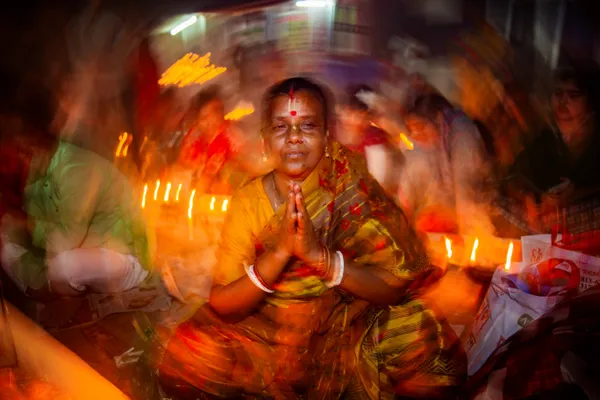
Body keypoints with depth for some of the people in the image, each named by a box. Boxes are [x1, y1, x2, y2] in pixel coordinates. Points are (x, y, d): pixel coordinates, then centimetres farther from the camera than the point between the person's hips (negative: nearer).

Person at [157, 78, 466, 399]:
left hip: (349, 332, -1)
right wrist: (279, 252, -29)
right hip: (265, 334, 1)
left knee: (433, 353, -22)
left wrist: (320, 254, -30)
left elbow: (397, 285, -15)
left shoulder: (352, 189, -11)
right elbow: (221, 306, -12)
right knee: (181, 364, -16)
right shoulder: (248, 201, -8)